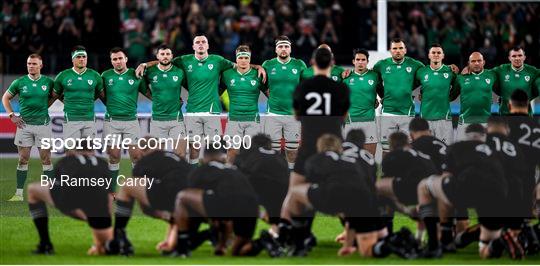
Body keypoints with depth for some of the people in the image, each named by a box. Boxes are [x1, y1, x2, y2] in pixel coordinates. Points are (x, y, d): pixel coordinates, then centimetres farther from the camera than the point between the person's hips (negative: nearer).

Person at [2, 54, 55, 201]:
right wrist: (12, 115, 4)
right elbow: (5, 98, 13)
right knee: (23, 160, 2)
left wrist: (43, 107, 5)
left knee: (46, 159, 0)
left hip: (43, 124, 0)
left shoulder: (48, 82, 1)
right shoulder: (19, 82, 1)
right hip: (24, 124, 0)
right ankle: (19, 193, 6)